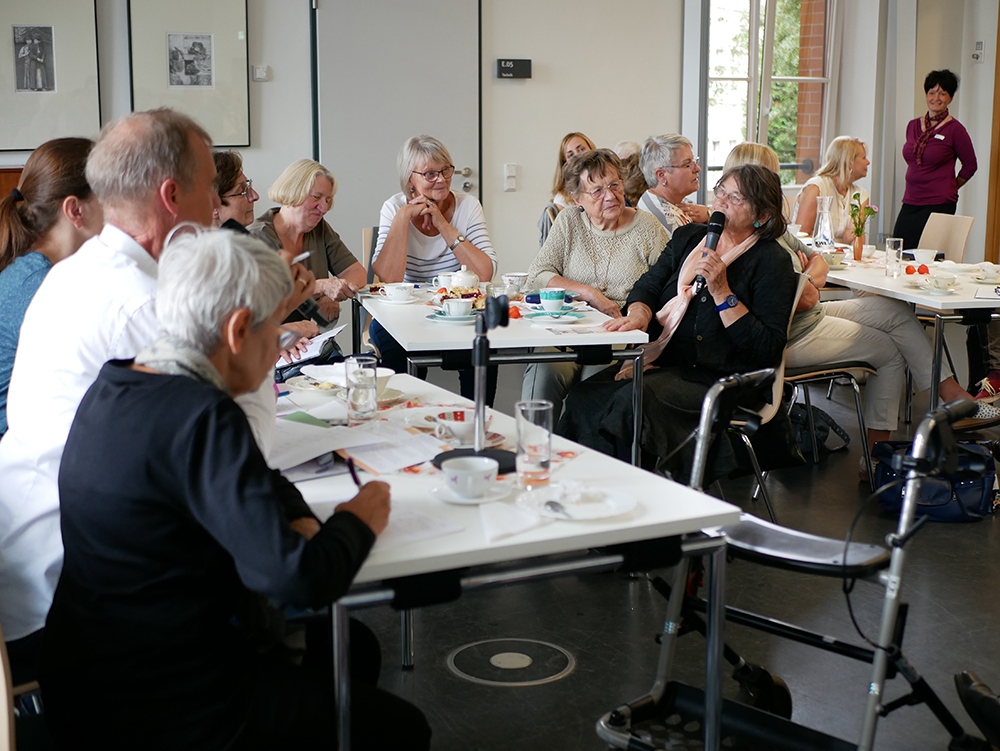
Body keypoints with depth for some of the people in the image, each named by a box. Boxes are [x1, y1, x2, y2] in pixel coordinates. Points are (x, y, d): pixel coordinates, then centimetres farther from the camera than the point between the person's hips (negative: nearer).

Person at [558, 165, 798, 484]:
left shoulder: (772, 262, -2)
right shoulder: (689, 237, 17)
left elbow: (767, 349, -10)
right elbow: (649, 284, 12)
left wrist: (722, 291, -15)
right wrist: (639, 313, -13)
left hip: (720, 380, -6)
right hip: (663, 361, 6)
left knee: (634, 399, -32)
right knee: (584, 395, -21)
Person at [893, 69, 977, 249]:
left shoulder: (954, 129, -4)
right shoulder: (913, 126, 12)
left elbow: (970, 165, 5)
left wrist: (949, 188, 9)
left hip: (939, 205, -5)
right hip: (909, 204, 5)